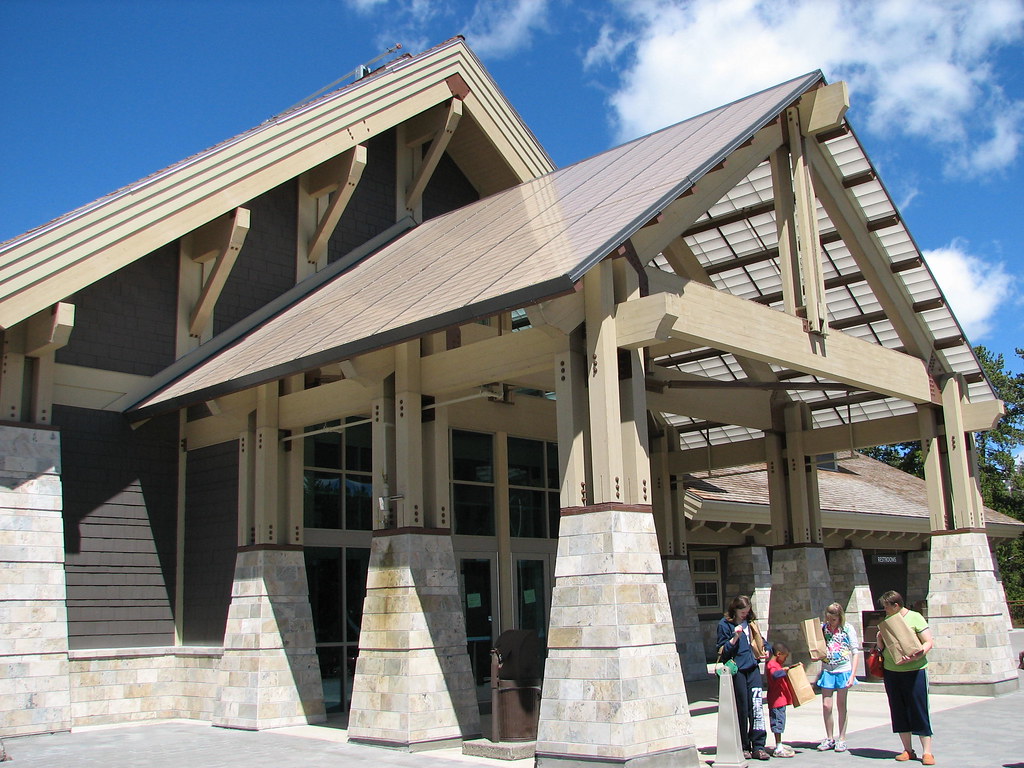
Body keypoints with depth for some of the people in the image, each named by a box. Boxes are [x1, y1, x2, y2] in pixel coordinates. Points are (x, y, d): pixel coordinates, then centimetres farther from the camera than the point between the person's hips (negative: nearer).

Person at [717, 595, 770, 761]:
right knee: (742, 709, 0)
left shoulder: (750, 623, 13)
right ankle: (744, 747, 11)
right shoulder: (725, 625, -2)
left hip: (753, 668, 4)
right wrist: (735, 638, -16)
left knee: (757, 707, -4)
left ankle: (758, 746, 1)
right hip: (737, 671, -4)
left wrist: (764, 652, 8)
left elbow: (759, 641, 27)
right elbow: (722, 651, -4)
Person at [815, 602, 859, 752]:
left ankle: (842, 739, 15)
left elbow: (855, 652, -5)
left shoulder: (848, 628, -6)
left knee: (841, 705, 6)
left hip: (843, 670, -2)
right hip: (827, 671, 3)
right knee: (826, 706, 1)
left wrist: (853, 675, -11)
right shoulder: (822, 627, 3)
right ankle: (829, 738, 14)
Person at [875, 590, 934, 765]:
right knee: (899, 711, 8)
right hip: (891, 671, 6)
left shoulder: (915, 618, -6)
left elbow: (928, 642, -9)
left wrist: (919, 653, -27)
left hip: (914, 670, -6)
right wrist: (880, 641, -1)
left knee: (919, 710, -4)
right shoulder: (888, 619, 10)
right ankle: (908, 750, 16)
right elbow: (881, 638, 21)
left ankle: (927, 752, 2)